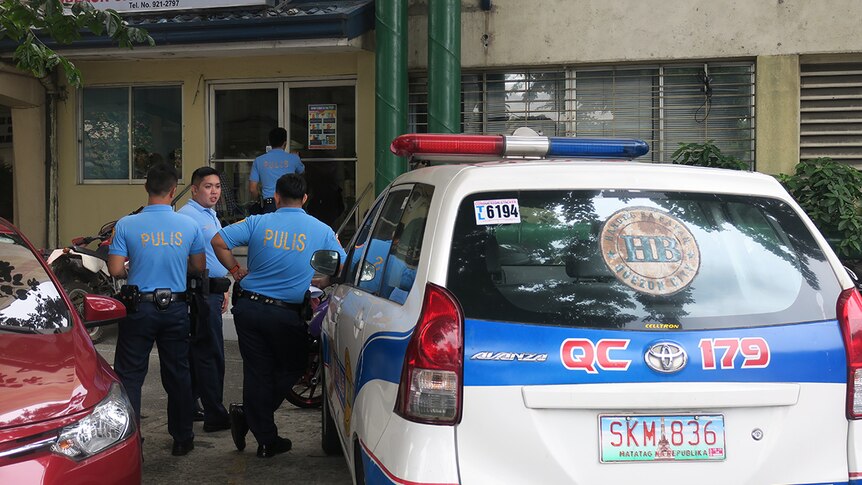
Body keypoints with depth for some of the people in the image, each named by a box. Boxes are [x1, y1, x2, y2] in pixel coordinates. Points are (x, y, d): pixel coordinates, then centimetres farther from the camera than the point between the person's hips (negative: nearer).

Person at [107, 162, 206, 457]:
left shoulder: (126, 225, -9)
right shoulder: (189, 225, -4)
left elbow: (115, 269, -10)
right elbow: (199, 267, 4)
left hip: (139, 308, -2)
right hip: (176, 309, 2)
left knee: (129, 375, 6)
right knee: (178, 374, 13)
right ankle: (182, 439, 22)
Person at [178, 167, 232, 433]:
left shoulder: (212, 216, 20)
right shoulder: (187, 216, -13)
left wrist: (223, 289, 27)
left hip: (213, 290, 10)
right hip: (201, 291, -10)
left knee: (198, 351, 15)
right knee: (211, 353, -8)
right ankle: (215, 416, -4)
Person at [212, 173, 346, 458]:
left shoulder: (258, 223, -1)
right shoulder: (322, 231, -1)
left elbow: (218, 242, -7)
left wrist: (236, 270, 5)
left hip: (248, 307, 2)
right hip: (286, 314, -2)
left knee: (257, 371, 9)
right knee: (291, 368, 17)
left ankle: (267, 441, 11)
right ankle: (247, 415, 3)